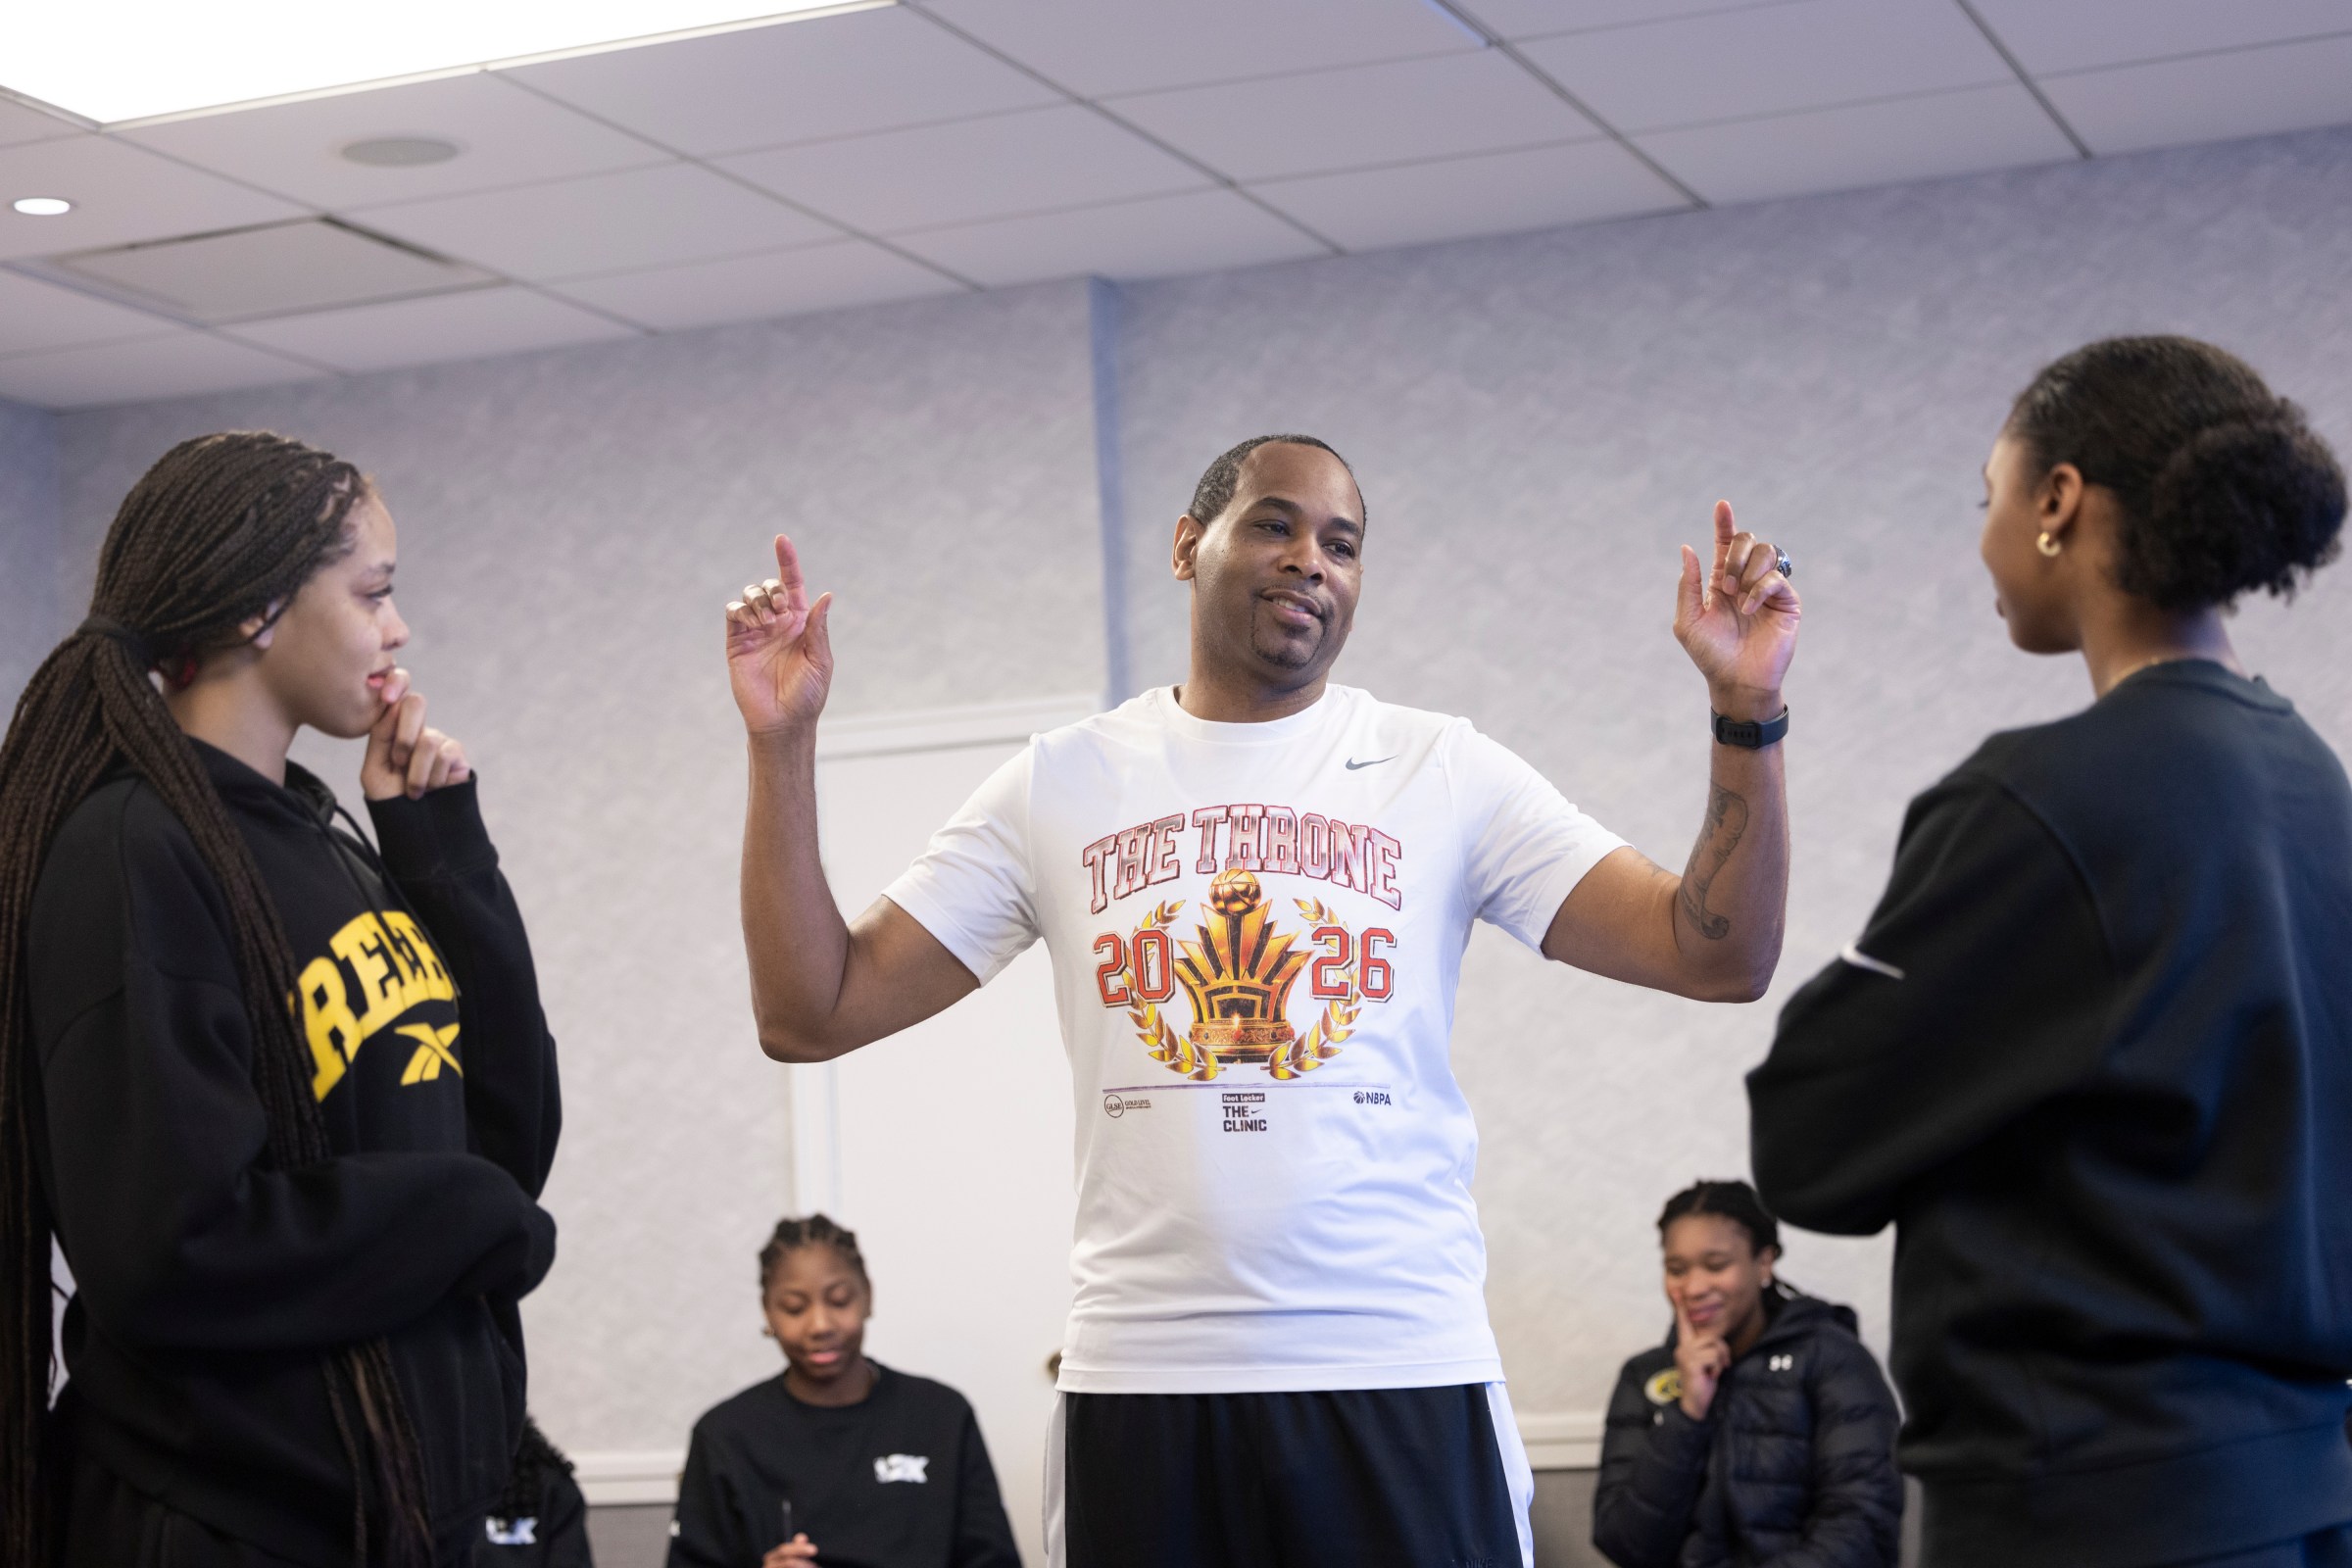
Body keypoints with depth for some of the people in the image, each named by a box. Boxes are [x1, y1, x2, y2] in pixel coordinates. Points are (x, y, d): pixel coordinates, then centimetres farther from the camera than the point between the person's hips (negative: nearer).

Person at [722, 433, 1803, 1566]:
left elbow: (1718, 957, -1)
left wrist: (1746, 709, -13)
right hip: (1140, 1383, 1)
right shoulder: (1060, 784, 7)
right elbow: (812, 1015, 3)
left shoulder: (1443, 774, 5)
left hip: (1406, 1378, -1)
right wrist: (781, 742, -4)